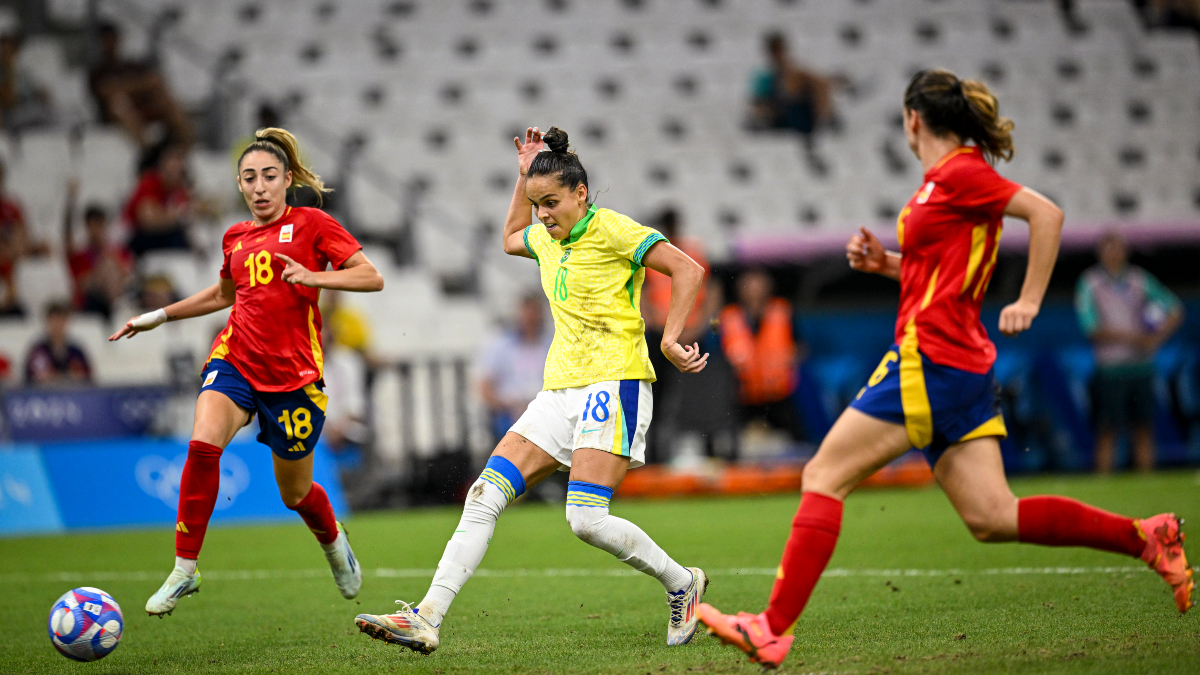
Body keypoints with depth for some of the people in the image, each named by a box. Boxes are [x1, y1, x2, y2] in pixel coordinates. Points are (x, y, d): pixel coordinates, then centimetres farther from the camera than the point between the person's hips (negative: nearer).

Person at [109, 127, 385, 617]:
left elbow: (372, 277, -7)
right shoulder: (235, 238, 13)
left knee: (295, 494, 8)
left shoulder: (310, 224, -1)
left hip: (293, 374, -3)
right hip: (235, 358, 3)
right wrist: (160, 316, 30)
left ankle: (334, 542, 45)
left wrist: (315, 277, -21)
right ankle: (184, 571, -19)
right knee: (203, 444, -26)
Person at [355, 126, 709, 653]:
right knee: (486, 495, -7)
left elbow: (688, 270, -10)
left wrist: (670, 339, -14)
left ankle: (681, 584, 5)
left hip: (614, 382, -8)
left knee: (587, 519, -19)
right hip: (560, 391, 8)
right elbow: (510, 239, 40)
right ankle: (427, 618, -13)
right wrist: (525, 174, 29)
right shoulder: (547, 238, 16)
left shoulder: (610, 229, -7)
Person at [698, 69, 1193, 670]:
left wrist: (1028, 302, -17)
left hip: (932, 360, -10)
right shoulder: (947, 179, 19)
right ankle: (1143, 536, -1)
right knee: (992, 517, 3)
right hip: (964, 369, 10)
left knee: (824, 478, -6)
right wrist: (885, 263, 14)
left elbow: (1046, 213, -16)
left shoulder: (959, 172, -8)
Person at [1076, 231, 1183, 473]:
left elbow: (1174, 310, 12)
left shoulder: (1140, 279, 11)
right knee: (1108, 428, -6)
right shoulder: (1090, 283, 1)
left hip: (1141, 364, 4)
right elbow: (1090, 326, -9)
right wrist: (1131, 337, -16)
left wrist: (1156, 338, -5)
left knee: (1144, 427, 4)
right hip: (1110, 368, -3)